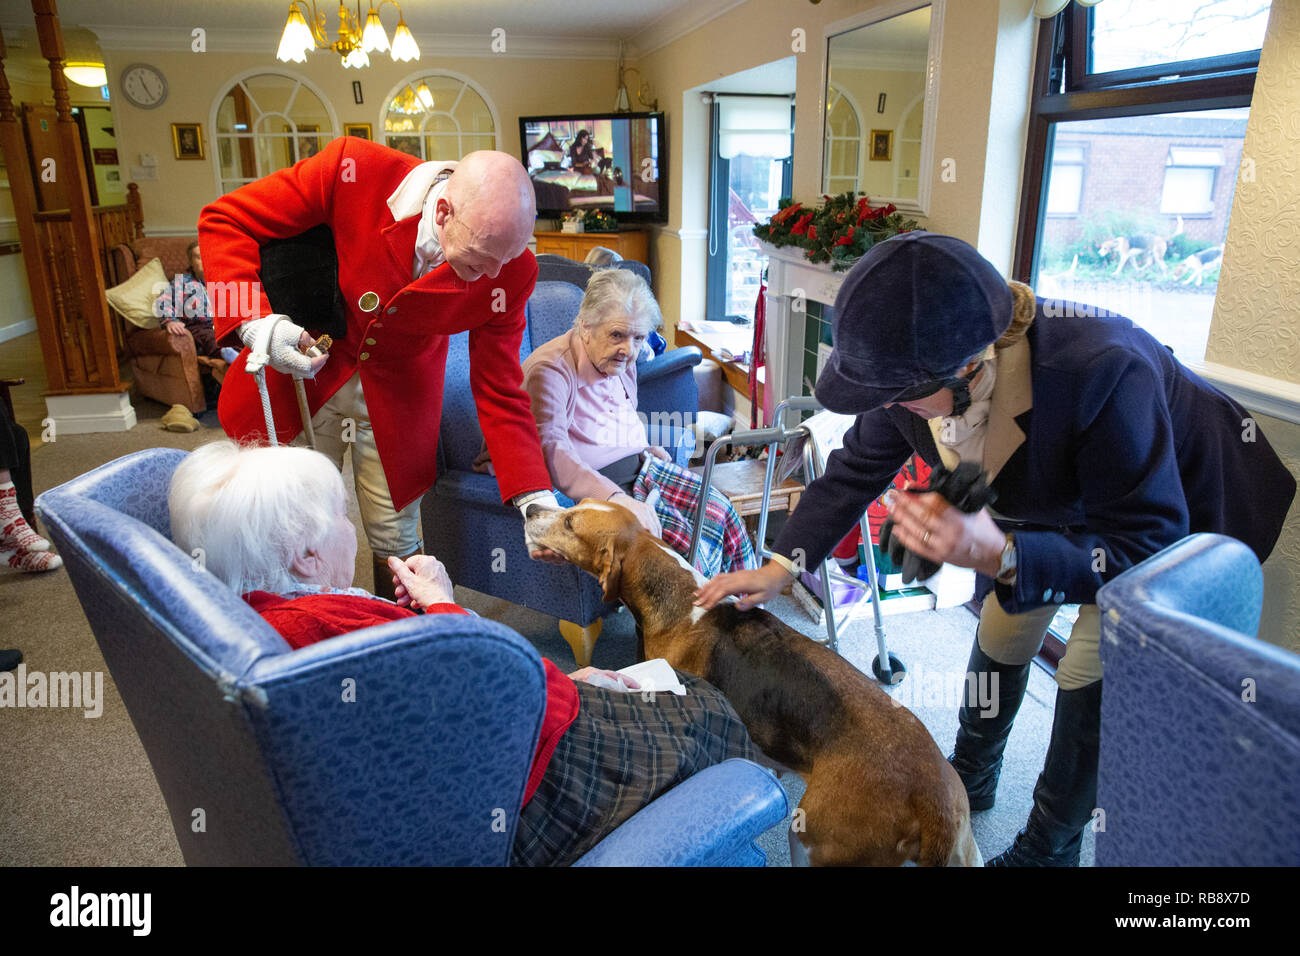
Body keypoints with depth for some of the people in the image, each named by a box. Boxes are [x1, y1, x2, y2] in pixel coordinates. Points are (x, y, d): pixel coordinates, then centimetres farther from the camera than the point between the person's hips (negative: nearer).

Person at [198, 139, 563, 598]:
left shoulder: (508, 272, -22)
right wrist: (256, 324, -30)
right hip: (301, 372, 0)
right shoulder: (352, 172, -28)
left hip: (396, 400, 1)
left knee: (396, 542, 9)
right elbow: (225, 220, -15)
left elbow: (500, 393, -14)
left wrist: (536, 500, -23)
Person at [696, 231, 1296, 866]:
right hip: (1035, 507, 6)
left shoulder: (1104, 373, -45)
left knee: (1091, 678, -4)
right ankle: (969, 782, 41)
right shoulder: (916, 363, -27)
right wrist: (779, 567, -18)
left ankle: (1046, 850, 21)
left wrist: (999, 555, -54)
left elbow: (1148, 546, -38)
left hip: (1168, 519, -5)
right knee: (1000, 636, 14)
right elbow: (856, 470, -11)